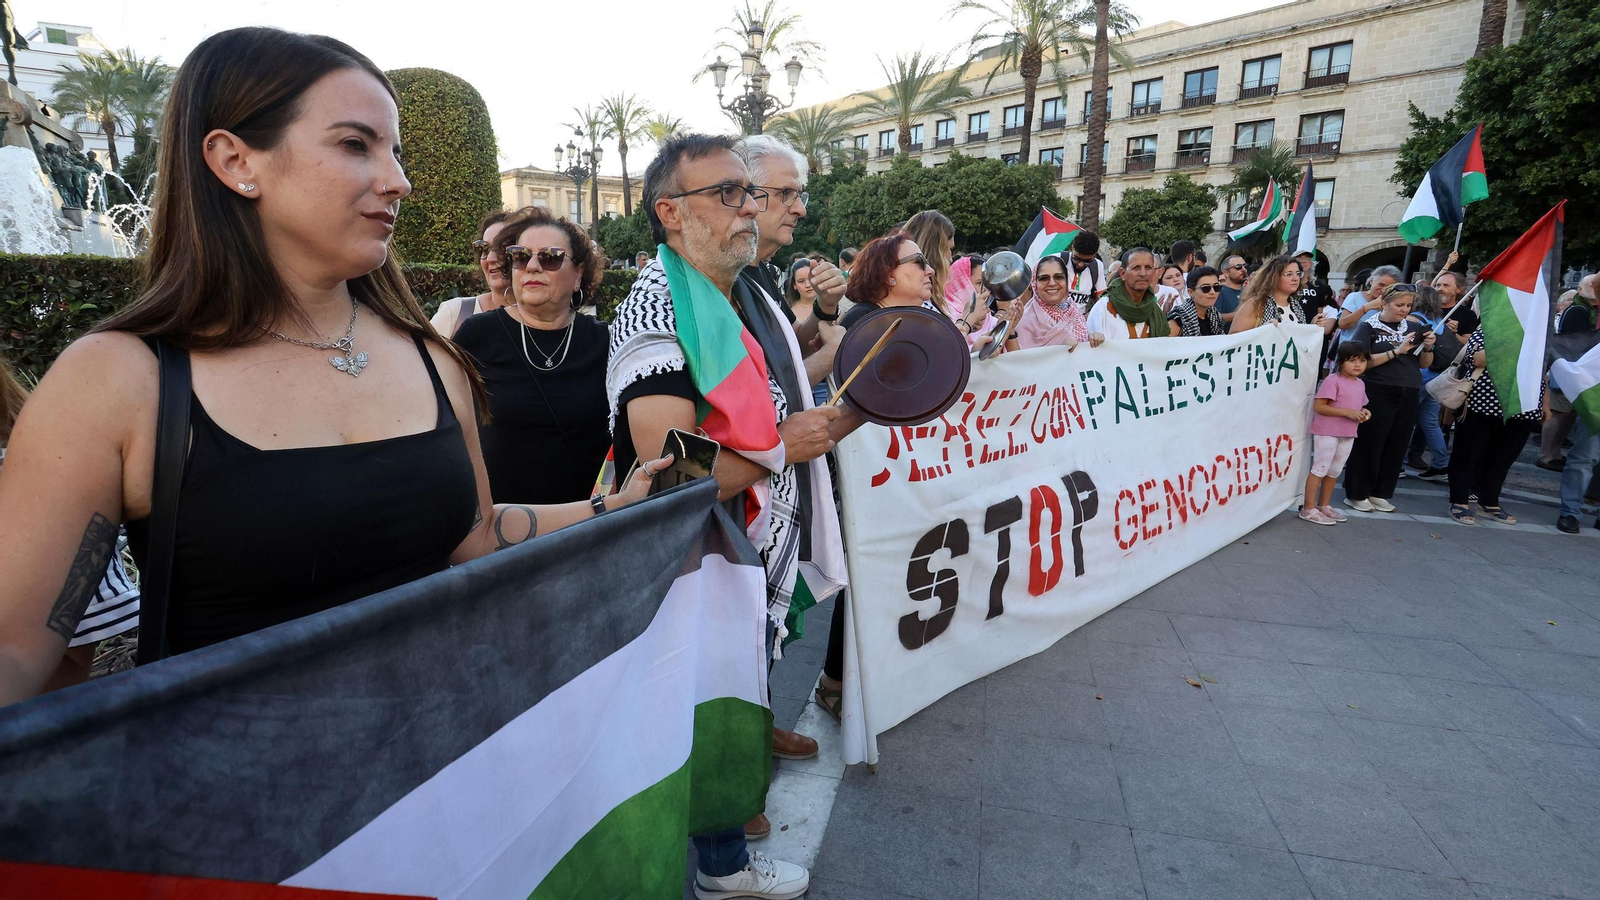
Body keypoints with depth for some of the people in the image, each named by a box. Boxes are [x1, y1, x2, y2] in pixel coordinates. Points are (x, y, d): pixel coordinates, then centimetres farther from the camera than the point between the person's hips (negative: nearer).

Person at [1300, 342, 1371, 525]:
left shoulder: (1360, 384, 11)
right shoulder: (1332, 380, -14)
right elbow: (1318, 406, -19)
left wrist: (1363, 412, 0)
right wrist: (1347, 412, -23)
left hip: (1348, 435, 8)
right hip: (1327, 433, -8)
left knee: (1335, 471, 15)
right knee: (1320, 469, -4)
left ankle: (1324, 505, 27)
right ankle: (1308, 509, 1)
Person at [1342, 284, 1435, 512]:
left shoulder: (1413, 327, 11)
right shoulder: (1368, 327, -3)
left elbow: (1424, 363, 16)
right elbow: (1362, 362, -14)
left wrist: (1428, 348, -2)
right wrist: (1397, 351, -17)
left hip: (1408, 396, 5)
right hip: (1378, 393, -5)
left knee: (1396, 447, 7)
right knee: (1370, 445, -2)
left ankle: (1379, 494, 18)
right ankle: (1356, 494, 8)